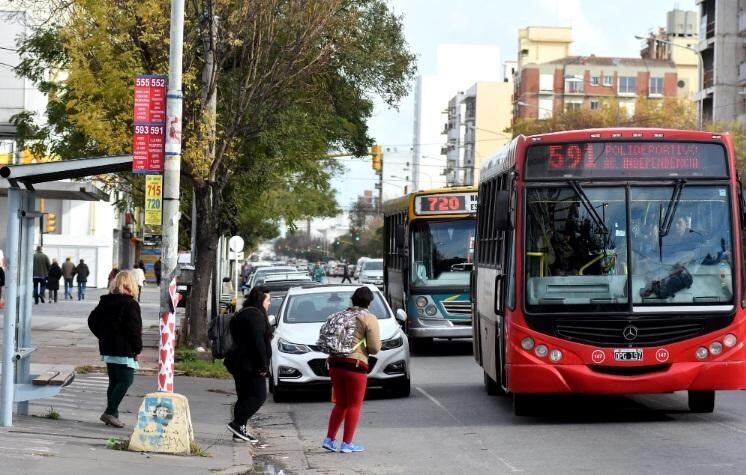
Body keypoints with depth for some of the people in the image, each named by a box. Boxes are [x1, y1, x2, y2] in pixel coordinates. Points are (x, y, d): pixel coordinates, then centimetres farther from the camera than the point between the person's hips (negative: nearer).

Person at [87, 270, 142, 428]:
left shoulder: (105, 301, 10)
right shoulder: (130, 304, -13)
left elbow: (92, 320, 12)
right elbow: (134, 329, -17)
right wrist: (138, 349, -8)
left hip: (107, 349, 8)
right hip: (124, 350, -8)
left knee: (114, 382, 14)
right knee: (125, 381, -2)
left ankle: (112, 415, 13)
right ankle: (110, 412, -11)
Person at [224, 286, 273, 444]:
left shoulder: (244, 314, 20)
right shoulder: (255, 315, -13)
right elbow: (258, 342, -21)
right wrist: (263, 365, -17)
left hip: (239, 363, 11)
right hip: (250, 364, -11)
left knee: (244, 397, 12)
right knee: (259, 396, -8)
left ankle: (240, 431, 11)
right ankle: (237, 423, -14)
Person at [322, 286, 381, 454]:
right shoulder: (369, 319, -6)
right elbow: (375, 348, -10)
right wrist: (364, 347, 10)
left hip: (335, 363, 6)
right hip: (355, 365, -6)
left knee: (340, 404, 18)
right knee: (354, 405, 6)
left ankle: (329, 439, 16)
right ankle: (347, 443, 7)